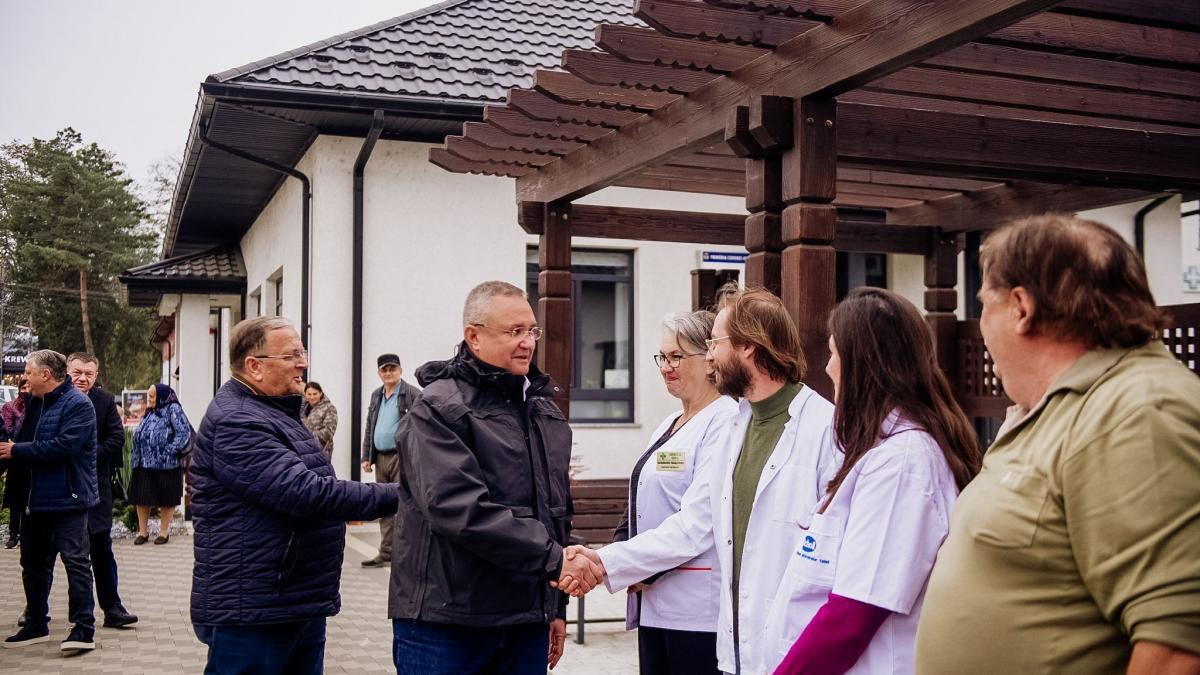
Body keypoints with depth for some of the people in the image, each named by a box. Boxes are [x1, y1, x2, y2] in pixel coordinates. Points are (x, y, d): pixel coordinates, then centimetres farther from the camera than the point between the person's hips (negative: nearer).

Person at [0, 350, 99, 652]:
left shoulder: (78, 404, -14)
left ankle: (84, 628, -2)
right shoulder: (36, 403, 13)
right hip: (36, 498, 9)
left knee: (76, 560, -6)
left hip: (67, 499, -9)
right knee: (33, 562, 16)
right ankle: (36, 624, 28)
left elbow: (64, 446, -25)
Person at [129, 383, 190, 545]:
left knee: (166, 499, 4)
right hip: (144, 464, 7)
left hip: (166, 465, -7)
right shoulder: (149, 412, 15)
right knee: (142, 498, 8)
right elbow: (139, 435, 22)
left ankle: (164, 532, 14)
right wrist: (135, 455, 11)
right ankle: (143, 531, 18)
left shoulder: (173, 409, -9)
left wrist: (170, 452, -19)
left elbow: (184, 432, -16)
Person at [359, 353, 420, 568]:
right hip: (381, 458, 7)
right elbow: (369, 428, 20)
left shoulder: (413, 395, -6)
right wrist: (366, 457, 14)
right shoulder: (376, 396, 17)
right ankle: (386, 553, 17)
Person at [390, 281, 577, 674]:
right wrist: (553, 557, -24)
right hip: (445, 626, -6)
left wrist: (557, 606, 18)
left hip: (528, 624, 6)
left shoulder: (544, 411, 14)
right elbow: (459, 508, -23)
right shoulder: (438, 411, -10)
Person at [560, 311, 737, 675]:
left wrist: (606, 562, -20)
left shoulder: (725, 423, -12)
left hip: (699, 612, -8)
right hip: (653, 603, 8)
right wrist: (635, 573, -5)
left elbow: (695, 524, -20)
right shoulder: (669, 426, 16)